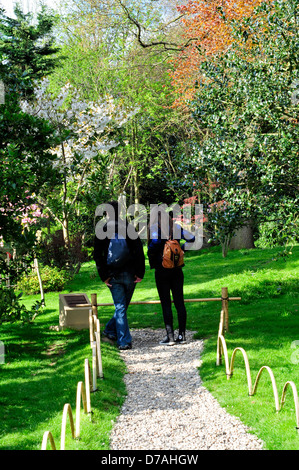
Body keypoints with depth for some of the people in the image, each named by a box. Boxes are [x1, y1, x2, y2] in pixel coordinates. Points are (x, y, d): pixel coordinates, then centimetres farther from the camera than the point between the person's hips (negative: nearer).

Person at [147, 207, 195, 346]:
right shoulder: (176, 227, 8)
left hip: (162, 270, -4)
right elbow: (192, 239, 8)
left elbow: (155, 241, -22)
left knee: (166, 304, -1)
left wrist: (151, 257, -7)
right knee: (179, 302, 7)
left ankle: (170, 337, -2)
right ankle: (182, 335, 7)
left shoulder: (154, 227, -5)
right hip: (177, 269, 4)